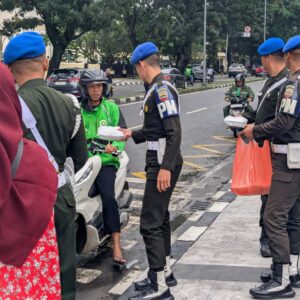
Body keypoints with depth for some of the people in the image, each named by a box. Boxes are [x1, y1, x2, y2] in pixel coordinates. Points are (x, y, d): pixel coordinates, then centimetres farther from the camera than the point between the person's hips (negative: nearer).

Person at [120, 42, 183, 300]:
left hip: (163, 164, -10)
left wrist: (166, 167, -26)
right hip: (159, 162, 11)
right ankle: (165, 272, 32)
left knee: (150, 224, -8)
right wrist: (132, 135, 31)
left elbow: (174, 132, -23)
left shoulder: (162, 89, -16)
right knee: (160, 218, 18)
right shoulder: (157, 88, 14)